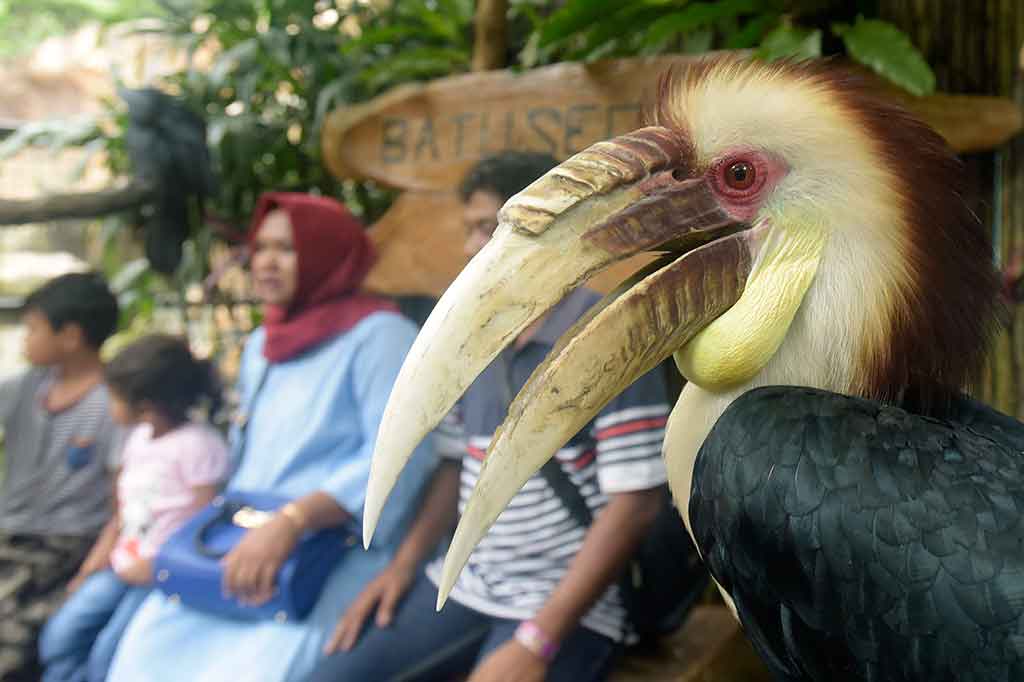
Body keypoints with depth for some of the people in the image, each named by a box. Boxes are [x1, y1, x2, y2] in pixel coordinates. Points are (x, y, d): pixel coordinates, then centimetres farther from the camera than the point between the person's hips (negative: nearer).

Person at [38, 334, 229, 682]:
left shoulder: (199, 443, -16)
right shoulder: (138, 439, 10)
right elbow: (121, 516, 16)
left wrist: (156, 570, -17)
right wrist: (89, 570, 11)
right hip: (123, 569, 8)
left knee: (110, 653, -16)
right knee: (61, 634, -3)